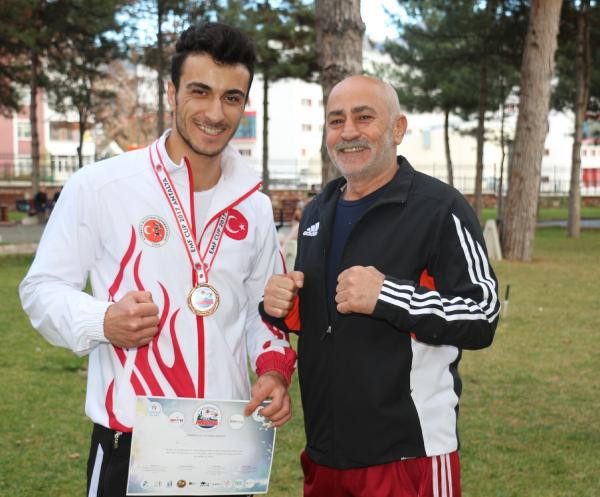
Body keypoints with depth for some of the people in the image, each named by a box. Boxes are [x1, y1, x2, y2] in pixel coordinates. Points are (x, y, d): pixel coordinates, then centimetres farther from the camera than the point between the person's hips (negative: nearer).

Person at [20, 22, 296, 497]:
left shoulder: (254, 205, 6)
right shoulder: (98, 186, -9)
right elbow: (42, 287, -3)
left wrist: (274, 369, -4)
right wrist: (103, 321, -22)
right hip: (128, 441, -4)